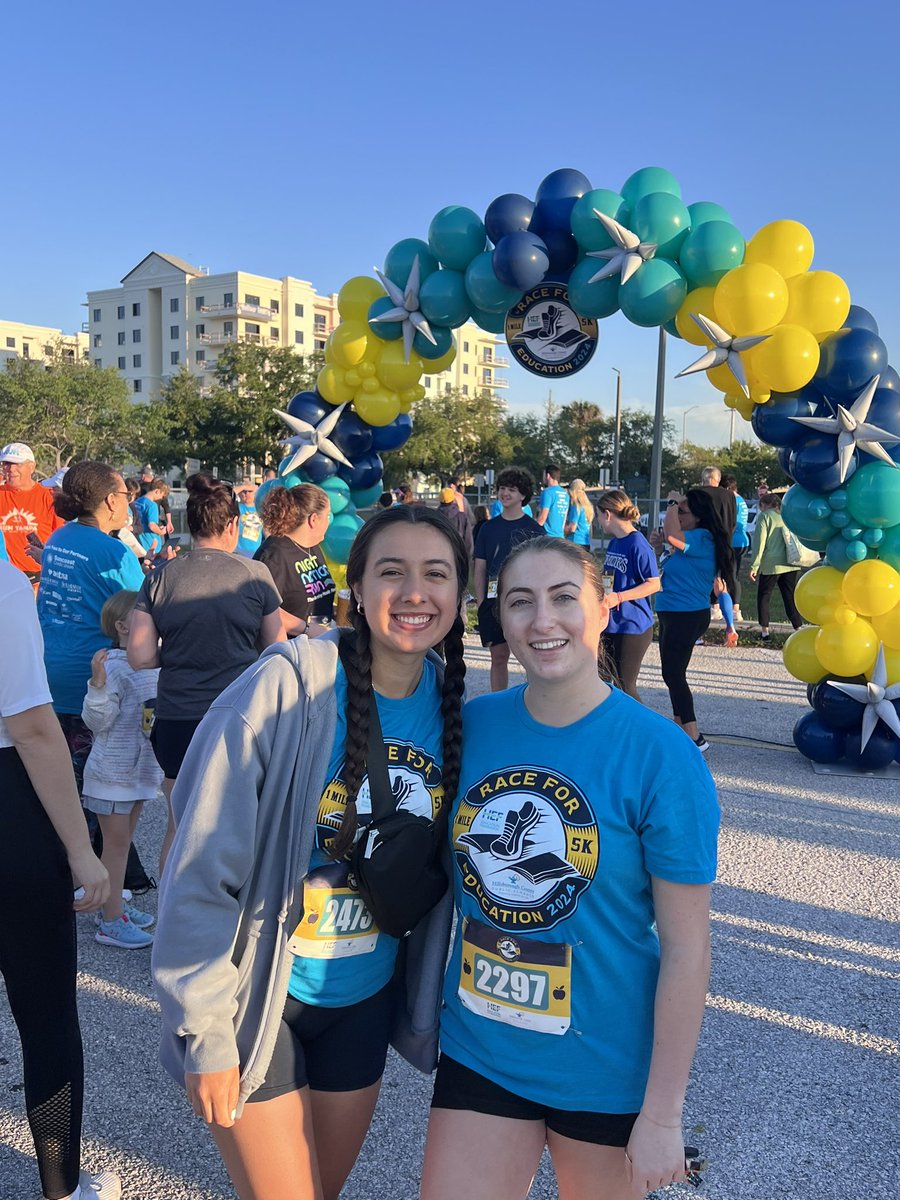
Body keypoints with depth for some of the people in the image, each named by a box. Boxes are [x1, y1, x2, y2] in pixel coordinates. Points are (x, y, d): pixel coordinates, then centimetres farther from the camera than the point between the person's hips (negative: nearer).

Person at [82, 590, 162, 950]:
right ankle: (111, 921, 8)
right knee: (115, 842, -1)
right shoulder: (113, 667, -19)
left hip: (140, 769, 8)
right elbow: (97, 720, -22)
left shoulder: (155, 666, 5)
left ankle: (115, 905, 30)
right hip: (112, 772, -8)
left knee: (124, 840, 17)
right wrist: (98, 684, -35)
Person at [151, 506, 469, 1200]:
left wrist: (428, 999, 10)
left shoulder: (452, 703, -6)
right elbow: (204, 873, -19)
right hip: (260, 998, -5)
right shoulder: (287, 687, -23)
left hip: (365, 1000, 5)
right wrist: (206, 1036, -15)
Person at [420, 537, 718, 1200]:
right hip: (479, 1049, 3)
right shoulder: (474, 723, -6)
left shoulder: (661, 755, -18)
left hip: (605, 1067, -3)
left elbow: (686, 946, -14)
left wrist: (661, 1115, -12)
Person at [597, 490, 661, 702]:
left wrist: (618, 597, -26)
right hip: (610, 625, 9)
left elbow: (654, 584, -19)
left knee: (625, 687, -2)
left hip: (633, 626, -9)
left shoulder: (638, 545, -17)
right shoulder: (613, 543, 10)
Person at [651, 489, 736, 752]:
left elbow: (671, 534, -37)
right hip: (671, 614, 10)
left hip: (687, 617, -10)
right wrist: (659, 544, 4)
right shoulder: (688, 540, 11)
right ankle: (680, 728, 27)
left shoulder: (702, 538, -19)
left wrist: (673, 502, -22)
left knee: (673, 674, -7)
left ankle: (694, 739, -4)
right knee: (673, 674, 16)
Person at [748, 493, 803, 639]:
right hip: (791, 564, 5)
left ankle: (764, 630, 8)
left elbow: (760, 543, -7)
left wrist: (754, 566, -6)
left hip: (771, 565, -5)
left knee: (763, 596, 10)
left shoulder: (764, 517, -1)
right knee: (791, 598, 6)